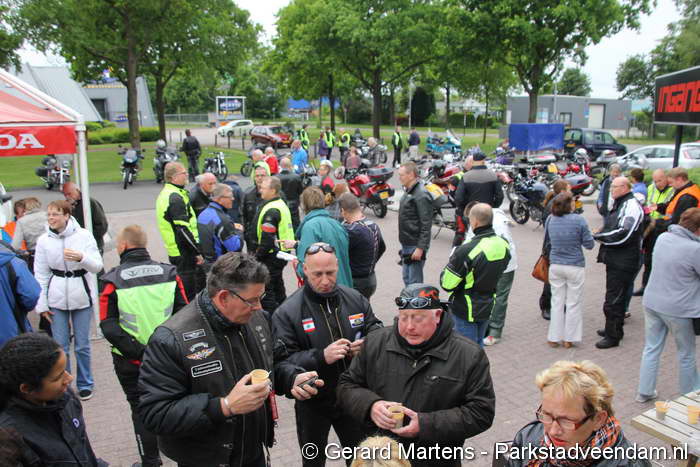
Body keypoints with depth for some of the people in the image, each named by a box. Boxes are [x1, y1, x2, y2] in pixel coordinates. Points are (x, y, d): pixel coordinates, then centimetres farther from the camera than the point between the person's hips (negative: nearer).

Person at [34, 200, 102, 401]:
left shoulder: (83, 235, -7)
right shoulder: (43, 240, -2)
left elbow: (97, 267, -8)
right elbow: (41, 274, 3)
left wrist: (82, 258, -28)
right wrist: (41, 304, 2)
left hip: (81, 296, -1)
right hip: (56, 298, 1)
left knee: (82, 345, 8)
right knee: (60, 346, 8)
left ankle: (85, 384, 26)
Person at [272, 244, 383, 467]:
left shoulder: (354, 299, -6)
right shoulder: (287, 312, -17)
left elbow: (377, 330, 7)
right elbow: (282, 363, -20)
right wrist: (321, 356, -32)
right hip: (313, 402, -2)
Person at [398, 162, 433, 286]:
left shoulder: (421, 195, -18)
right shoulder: (408, 191, 12)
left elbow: (426, 224, -21)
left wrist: (420, 248, -23)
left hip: (416, 246, -10)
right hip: (406, 243, 10)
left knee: (414, 281, -4)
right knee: (406, 277, 19)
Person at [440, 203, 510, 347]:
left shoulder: (467, 251, -28)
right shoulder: (504, 245, -6)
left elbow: (447, 284, -21)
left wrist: (450, 265, -3)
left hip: (466, 310, -6)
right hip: (488, 307, 6)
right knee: (478, 344, 23)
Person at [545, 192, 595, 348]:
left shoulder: (550, 219, -3)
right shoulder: (579, 220, -15)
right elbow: (589, 245, -8)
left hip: (555, 266, 4)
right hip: (575, 267, -3)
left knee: (557, 302, 13)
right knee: (574, 303, 10)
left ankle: (554, 338, 18)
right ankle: (569, 339, 16)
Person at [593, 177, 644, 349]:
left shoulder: (631, 206, -17)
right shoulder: (619, 204, 16)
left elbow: (623, 235, -25)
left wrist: (599, 236, -14)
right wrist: (602, 235, 6)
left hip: (623, 262, -10)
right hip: (615, 259, 10)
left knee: (614, 299, -4)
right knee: (617, 297, 20)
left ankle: (613, 336, 5)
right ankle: (614, 329, 32)